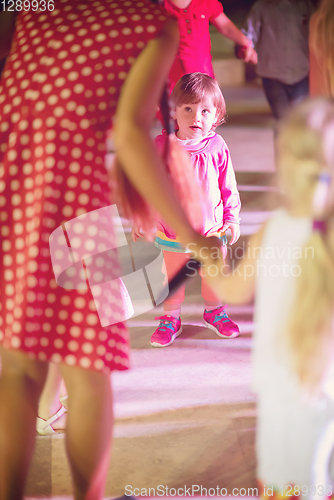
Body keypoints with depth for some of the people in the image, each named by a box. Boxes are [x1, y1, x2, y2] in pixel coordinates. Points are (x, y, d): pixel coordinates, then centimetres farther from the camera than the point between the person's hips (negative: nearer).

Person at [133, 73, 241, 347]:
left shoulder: (217, 147, -9)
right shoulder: (161, 146, -11)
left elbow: (228, 187, 1)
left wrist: (232, 220, 2)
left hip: (211, 229, 1)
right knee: (173, 277, 14)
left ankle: (214, 312, 43)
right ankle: (171, 319, 33)